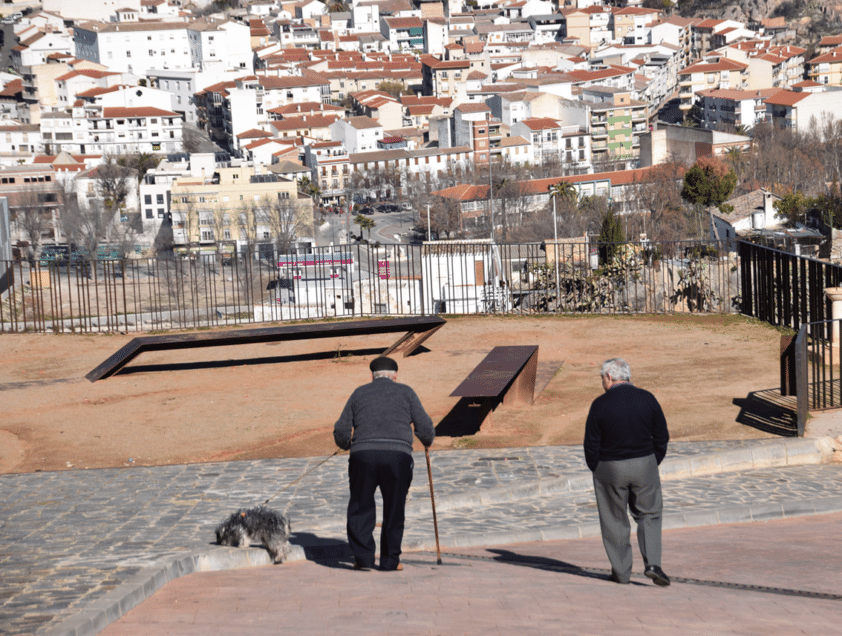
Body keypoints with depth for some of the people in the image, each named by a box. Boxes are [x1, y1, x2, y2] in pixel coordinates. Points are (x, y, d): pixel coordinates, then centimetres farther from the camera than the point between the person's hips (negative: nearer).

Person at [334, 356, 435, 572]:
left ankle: (363, 557, 3)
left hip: (363, 455, 1)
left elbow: (341, 431, 14)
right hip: (398, 456, 0)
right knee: (394, 510, 11)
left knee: (360, 508, 11)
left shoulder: (359, 393, 18)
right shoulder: (405, 392, 15)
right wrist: (428, 441, 29)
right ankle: (390, 560, 13)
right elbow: (425, 428, 8)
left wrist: (348, 445, 34)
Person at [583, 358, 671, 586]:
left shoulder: (600, 405, -12)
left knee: (615, 520, 13)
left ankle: (621, 571, 18)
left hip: (610, 468, -2)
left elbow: (591, 445, -7)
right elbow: (661, 438, 1)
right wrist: (652, 464, 13)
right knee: (649, 515, 16)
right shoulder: (647, 399, -5)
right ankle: (652, 563, 0)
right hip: (644, 465, 2)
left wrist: (596, 471, 8)